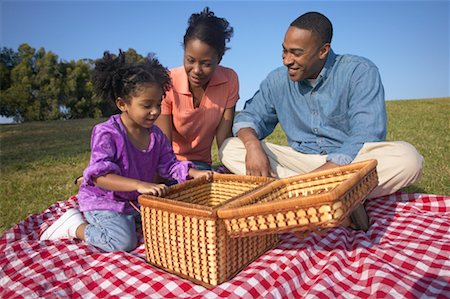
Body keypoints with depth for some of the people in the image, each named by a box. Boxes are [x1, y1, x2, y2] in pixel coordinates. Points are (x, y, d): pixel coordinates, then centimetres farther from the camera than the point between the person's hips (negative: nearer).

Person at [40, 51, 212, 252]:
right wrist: (139, 185, -44)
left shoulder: (156, 135, -3)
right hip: (103, 200, -7)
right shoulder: (106, 133, -23)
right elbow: (100, 176, -31)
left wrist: (194, 173, -15)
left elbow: (169, 164, 4)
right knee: (124, 242, -21)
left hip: (136, 201, 7)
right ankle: (76, 226, 2)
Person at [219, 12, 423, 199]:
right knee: (229, 149, -14)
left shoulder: (360, 72, -10)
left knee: (407, 157, -32)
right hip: (300, 162, 4)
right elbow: (250, 116, 5)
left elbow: (366, 137, -19)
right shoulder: (277, 80, 3)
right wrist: (252, 144, -21)